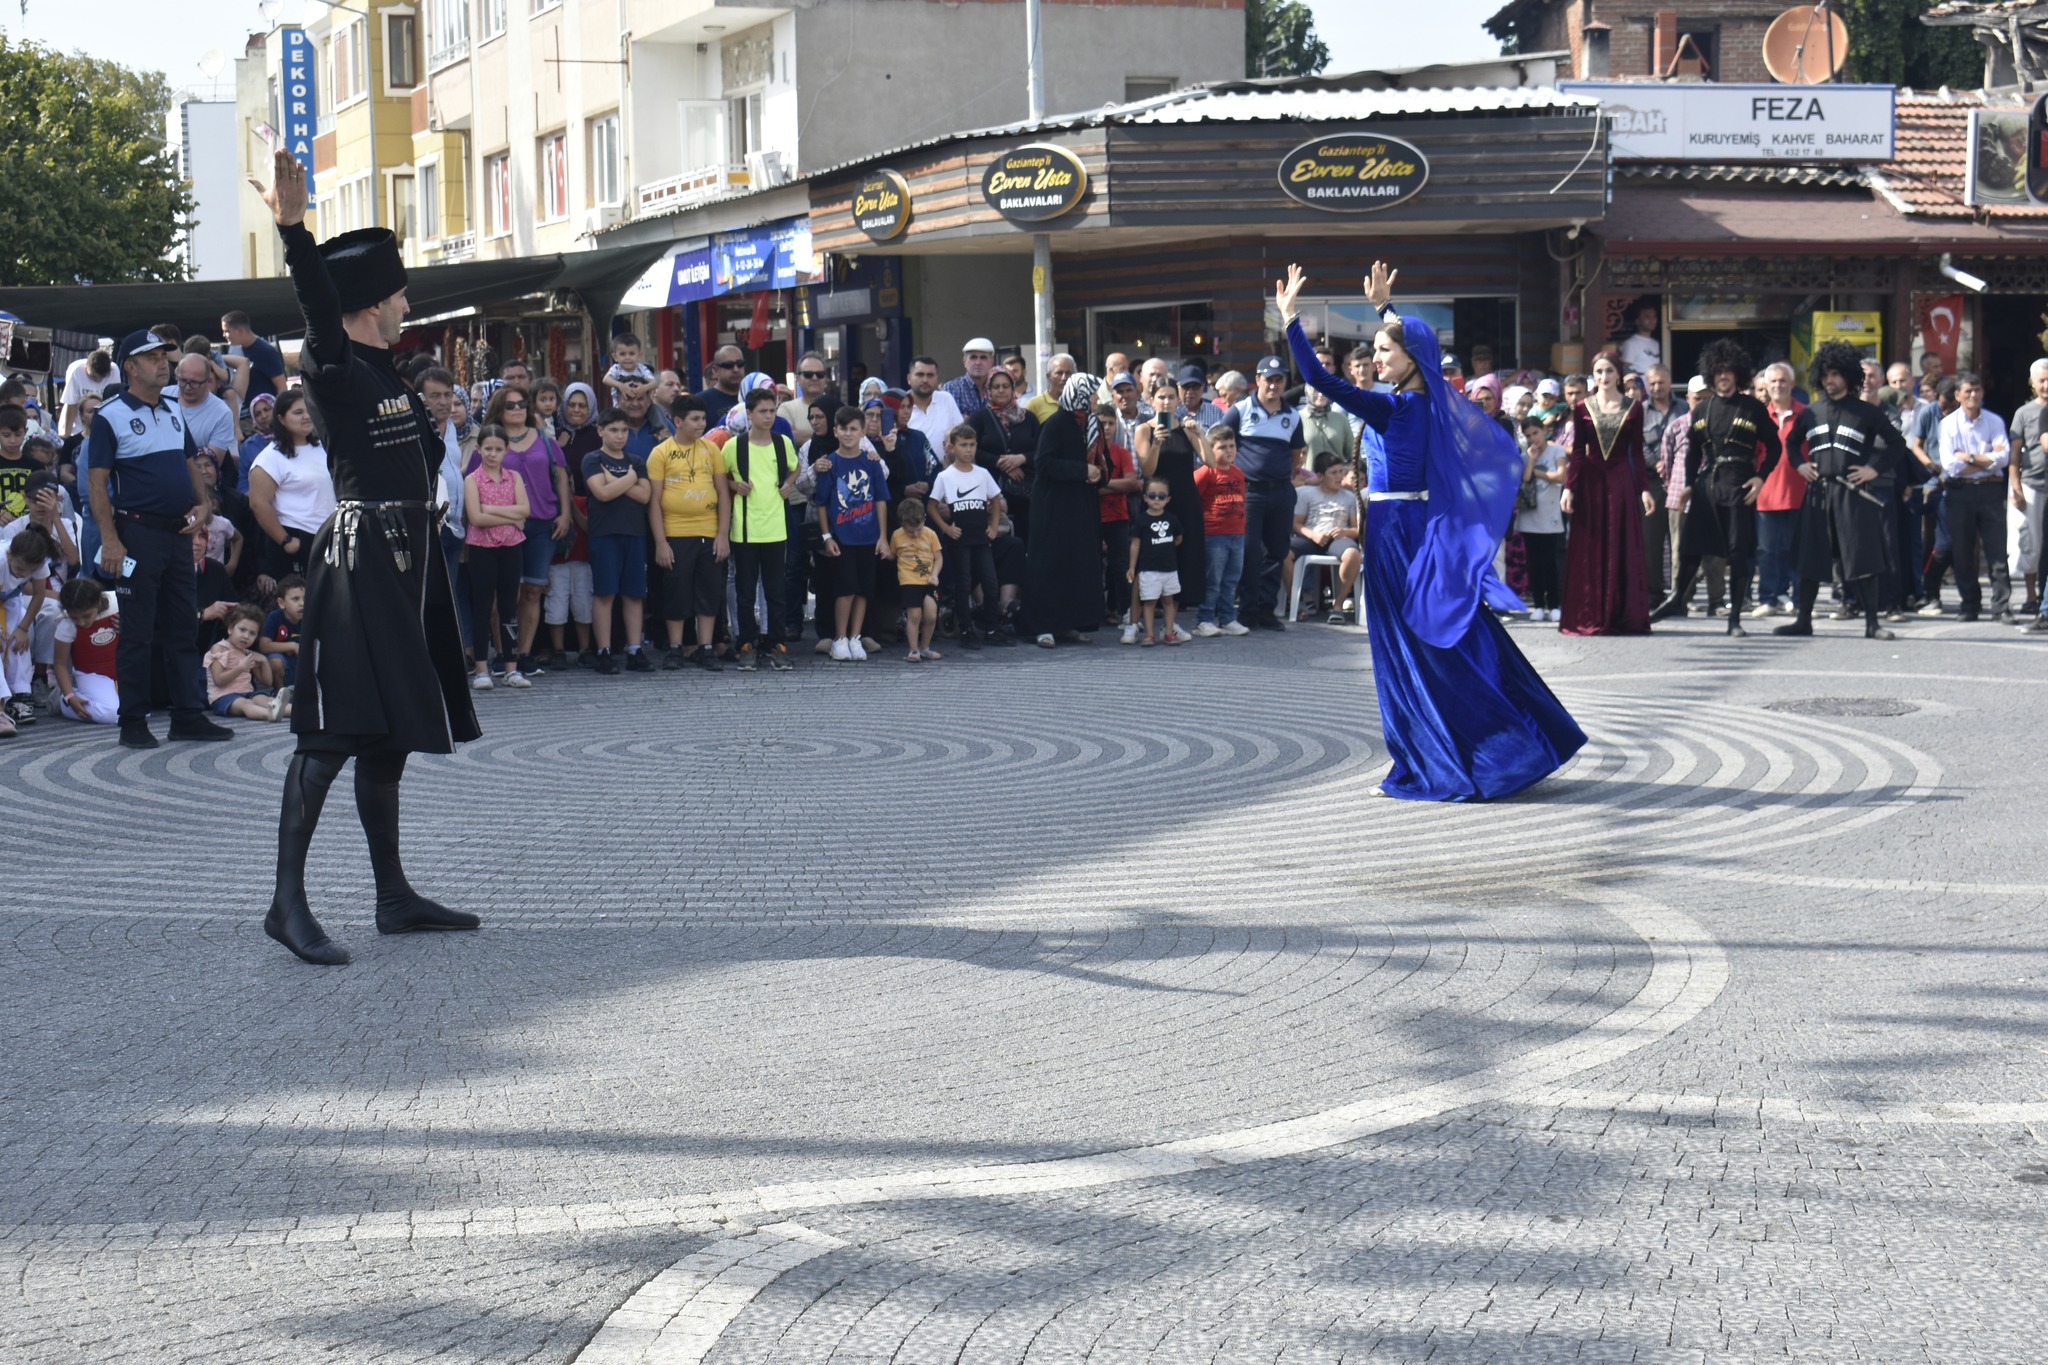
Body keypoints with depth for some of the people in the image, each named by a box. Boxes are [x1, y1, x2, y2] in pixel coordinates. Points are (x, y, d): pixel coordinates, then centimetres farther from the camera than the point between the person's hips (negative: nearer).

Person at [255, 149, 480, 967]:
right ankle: (288, 901, -15)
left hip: (405, 562, 10)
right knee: (334, 735, -14)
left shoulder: (386, 372, 13)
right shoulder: (336, 373, -13)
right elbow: (319, 305, -27)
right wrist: (294, 230, -41)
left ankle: (395, 897, 19)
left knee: (388, 735, 13)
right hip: (360, 558, -10)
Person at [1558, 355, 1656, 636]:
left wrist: (1644, 489, 0)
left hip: (1622, 480, 0)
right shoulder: (1582, 408, 5)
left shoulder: (1633, 409, 5)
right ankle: (1589, 617, 4)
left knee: (1623, 549, 0)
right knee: (1589, 550, 0)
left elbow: (1637, 453, 6)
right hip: (1590, 481, 0)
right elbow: (1577, 452, 4)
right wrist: (1568, 487, -5)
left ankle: (1621, 617, 4)